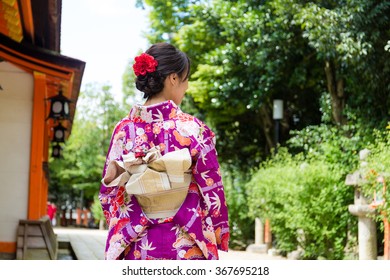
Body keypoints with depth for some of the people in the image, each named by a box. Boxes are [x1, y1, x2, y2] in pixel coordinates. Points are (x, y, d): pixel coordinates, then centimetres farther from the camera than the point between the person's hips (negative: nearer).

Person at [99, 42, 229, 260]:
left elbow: (109, 190, 5)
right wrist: (219, 243, 6)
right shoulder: (194, 129, -11)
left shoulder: (124, 129, 0)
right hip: (186, 248, -4)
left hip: (138, 248, 4)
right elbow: (211, 192, -6)